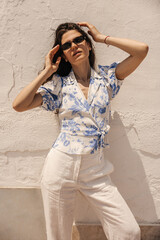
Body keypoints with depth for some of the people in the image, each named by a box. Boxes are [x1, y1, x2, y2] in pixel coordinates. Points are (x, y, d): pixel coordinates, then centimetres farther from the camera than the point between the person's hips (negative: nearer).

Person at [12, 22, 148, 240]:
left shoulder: (106, 77, 5)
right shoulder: (59, 84, 3)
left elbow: (142, 50, -6)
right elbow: (18, 105, -5)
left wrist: (102, 38, 2)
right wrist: (47, 72, -2)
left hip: (96, 170, 1)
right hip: (61, 166, 0)